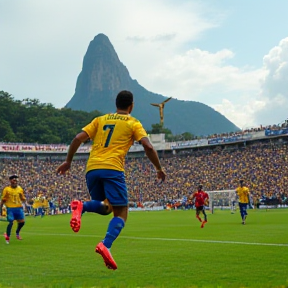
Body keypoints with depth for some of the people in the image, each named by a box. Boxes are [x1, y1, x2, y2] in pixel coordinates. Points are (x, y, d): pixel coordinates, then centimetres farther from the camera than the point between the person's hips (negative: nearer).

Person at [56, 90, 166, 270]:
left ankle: (81, 206, -13)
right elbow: (148, 146, -2)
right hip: (113, 169, -4)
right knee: (121, 213, 1)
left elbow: (78, 139, 12)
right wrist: (159, 168, 9)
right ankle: (106, 245, -24)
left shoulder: (100, 120, 22)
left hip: (92, 169, 5)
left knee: (105, 207, 20)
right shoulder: (133, 123, 11)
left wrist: (68, 161, 19)